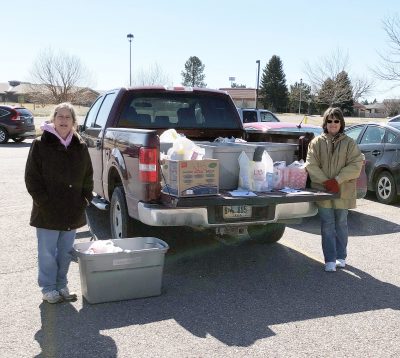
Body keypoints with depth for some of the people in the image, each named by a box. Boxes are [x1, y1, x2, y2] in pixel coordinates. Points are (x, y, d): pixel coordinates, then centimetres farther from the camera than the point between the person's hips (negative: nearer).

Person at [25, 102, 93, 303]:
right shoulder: (40, 145, -6)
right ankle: (48, 288, 18)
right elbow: (32, 178, -6)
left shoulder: (80, 147, 6)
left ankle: (61, 286, 27)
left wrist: (85, 199, 3)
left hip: (73, 212, 4)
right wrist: (44, 202, -12)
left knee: (66, 252, 13)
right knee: (47, 253, 3)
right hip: (47, 212, -4)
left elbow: (88, 176, 13)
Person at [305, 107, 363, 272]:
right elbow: (311, 165, -4)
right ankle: (330, 260, 7)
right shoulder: (317, 142, 3)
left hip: (343, 192, 0)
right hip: (323, 192, 0)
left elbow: (356, 164, -6)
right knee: (327, 226, 1)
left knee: (341, 224, 12)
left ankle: (341, 257, 25)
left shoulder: (349, 143, 2)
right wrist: (325, 182, -14)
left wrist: (337, 180, -16)